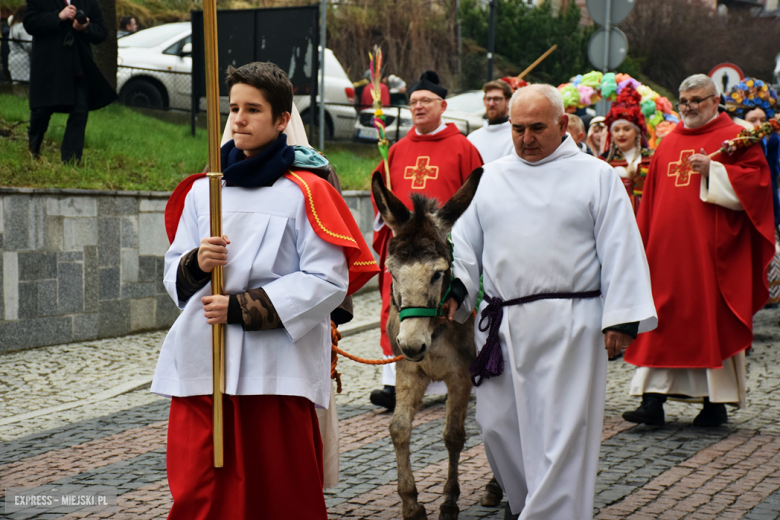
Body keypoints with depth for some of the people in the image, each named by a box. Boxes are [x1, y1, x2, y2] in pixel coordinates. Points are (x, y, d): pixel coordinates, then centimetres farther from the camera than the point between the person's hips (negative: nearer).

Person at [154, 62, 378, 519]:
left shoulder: (304, 193, -3)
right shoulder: (202, 190, 13)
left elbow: (328, 281, -9)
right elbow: (174, 273, 18)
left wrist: (241, 308, -13)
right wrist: (196, 264, -6)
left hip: (274, 366, -4)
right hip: (201, 360, 4)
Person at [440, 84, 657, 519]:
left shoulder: (596, 176, 4)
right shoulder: (492, 177, 15)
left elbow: (621, 251, -1)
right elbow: (467, 240, 16)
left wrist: (621, 318, -9)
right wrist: (455, 287, -2)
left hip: (568, 325, -4)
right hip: (499, 324, 4)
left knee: (560, 429, -5)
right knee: (498, 423, 10)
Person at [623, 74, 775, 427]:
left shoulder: (734, 138, 2)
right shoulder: (668, 144, 16)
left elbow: (756, 181, -9)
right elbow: (650, 200, 17)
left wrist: (713, 170, -17)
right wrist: (644, 244, 10)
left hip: (712, 249, -4)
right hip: (667, 248, 5)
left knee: (712, 320, 0)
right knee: (663, 321, 1)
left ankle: (717, 401, 9)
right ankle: (653, 400, 0)